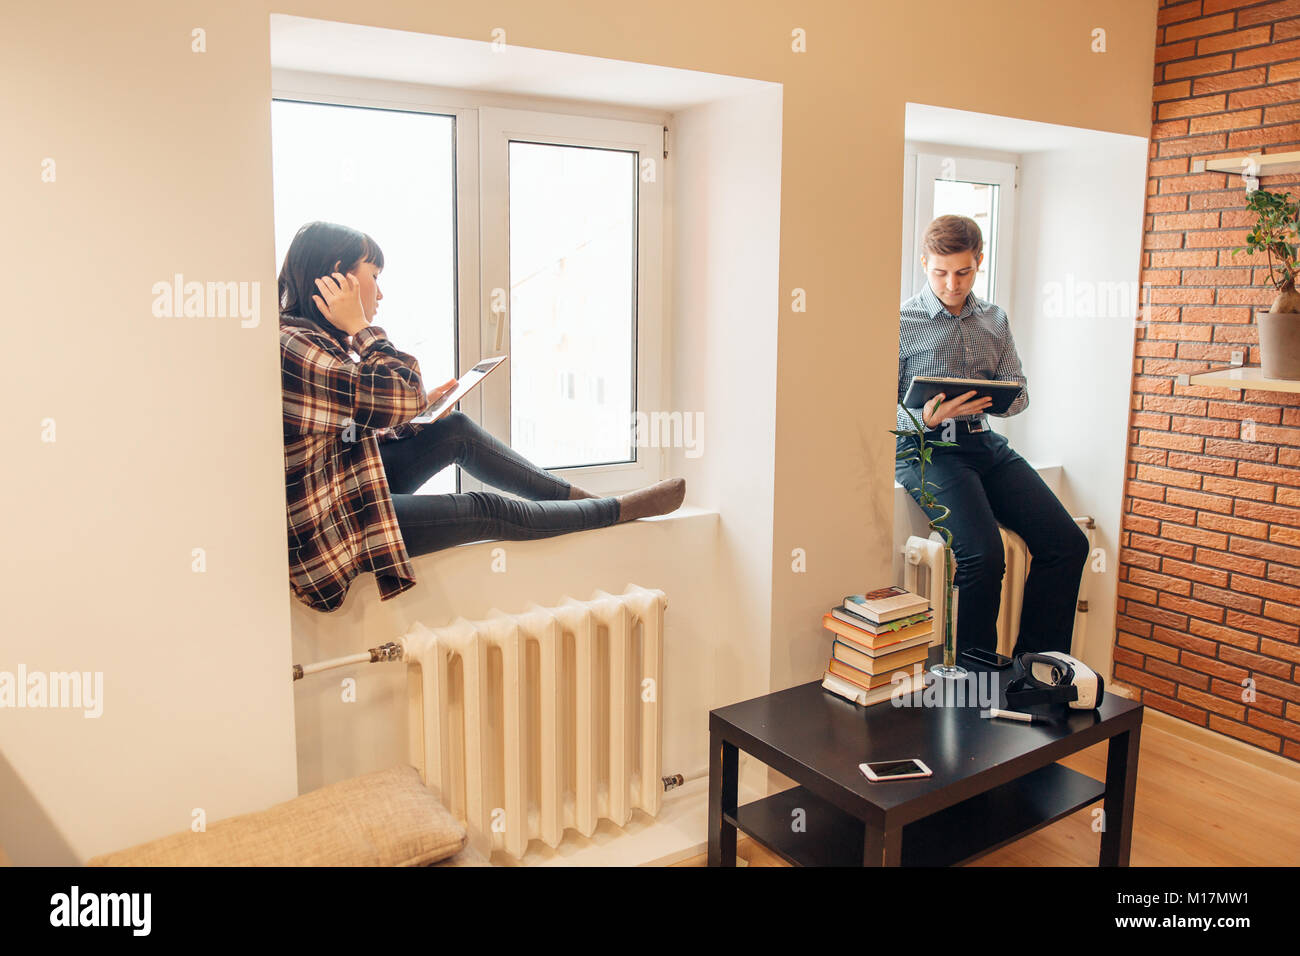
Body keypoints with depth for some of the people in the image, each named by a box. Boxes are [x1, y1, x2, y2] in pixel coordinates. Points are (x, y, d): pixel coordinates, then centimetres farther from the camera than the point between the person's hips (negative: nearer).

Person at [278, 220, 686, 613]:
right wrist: (360, 326, -16)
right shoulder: (294, 345, -24)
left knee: (457, 430, 7)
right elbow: (403, 394, -24)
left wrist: (417, 406, 5)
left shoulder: (305, 336, 10)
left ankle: (578, 495, 15)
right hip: (329, 526, -10)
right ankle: (623, 508, 8)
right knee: (484, 511, -7)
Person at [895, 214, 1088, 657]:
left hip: (986, 444, 6)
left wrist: (990, 401, -9)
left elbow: (1019, 394, 15)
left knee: (1068, 543, -11)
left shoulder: (994, 320, 16)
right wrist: (929, 418, -23)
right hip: (927, 449, -6)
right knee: (983, 555, -27)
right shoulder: (902, 323, 0)